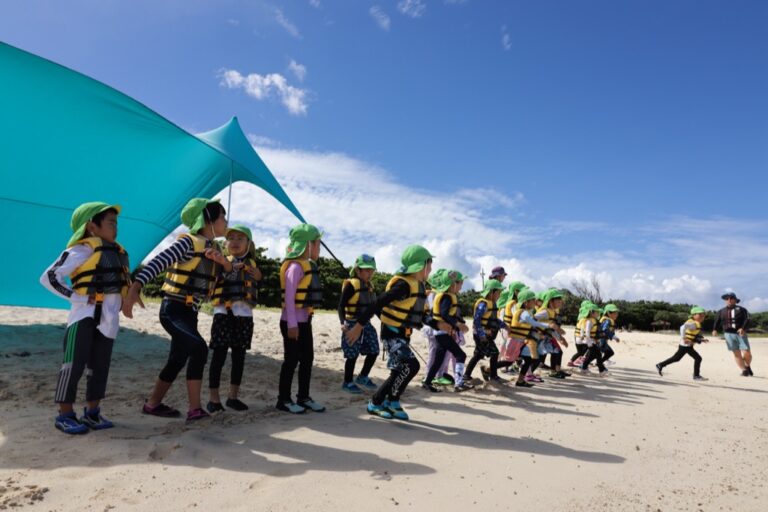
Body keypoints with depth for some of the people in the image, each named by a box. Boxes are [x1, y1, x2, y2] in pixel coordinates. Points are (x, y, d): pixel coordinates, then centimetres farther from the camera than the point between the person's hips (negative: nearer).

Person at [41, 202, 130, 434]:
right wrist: (76, 298, -15)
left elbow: (124, 282, 29)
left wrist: (127, 300, 14)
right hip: (85, 314, -7)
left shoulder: (117, 252, 15)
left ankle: (92, 412, 21)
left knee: (100, 365, 10)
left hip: (108, 318, 7)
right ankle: (65, 415, 8)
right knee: (74, 363, -4)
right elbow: (49, 277, -12)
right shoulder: (83, 250, -8)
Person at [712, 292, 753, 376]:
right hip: (729, 334, 1)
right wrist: (715, 330, -12)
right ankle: (744, 370, 8)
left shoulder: (741, 309, 3)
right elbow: (717, 321, 7)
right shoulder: (721, 311, 11)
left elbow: (747, 319, -8)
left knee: (747, 353, -5)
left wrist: (743, 328, -26)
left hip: (741, 333, -1)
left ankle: (748, 366, 23)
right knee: (736, 354, -1)